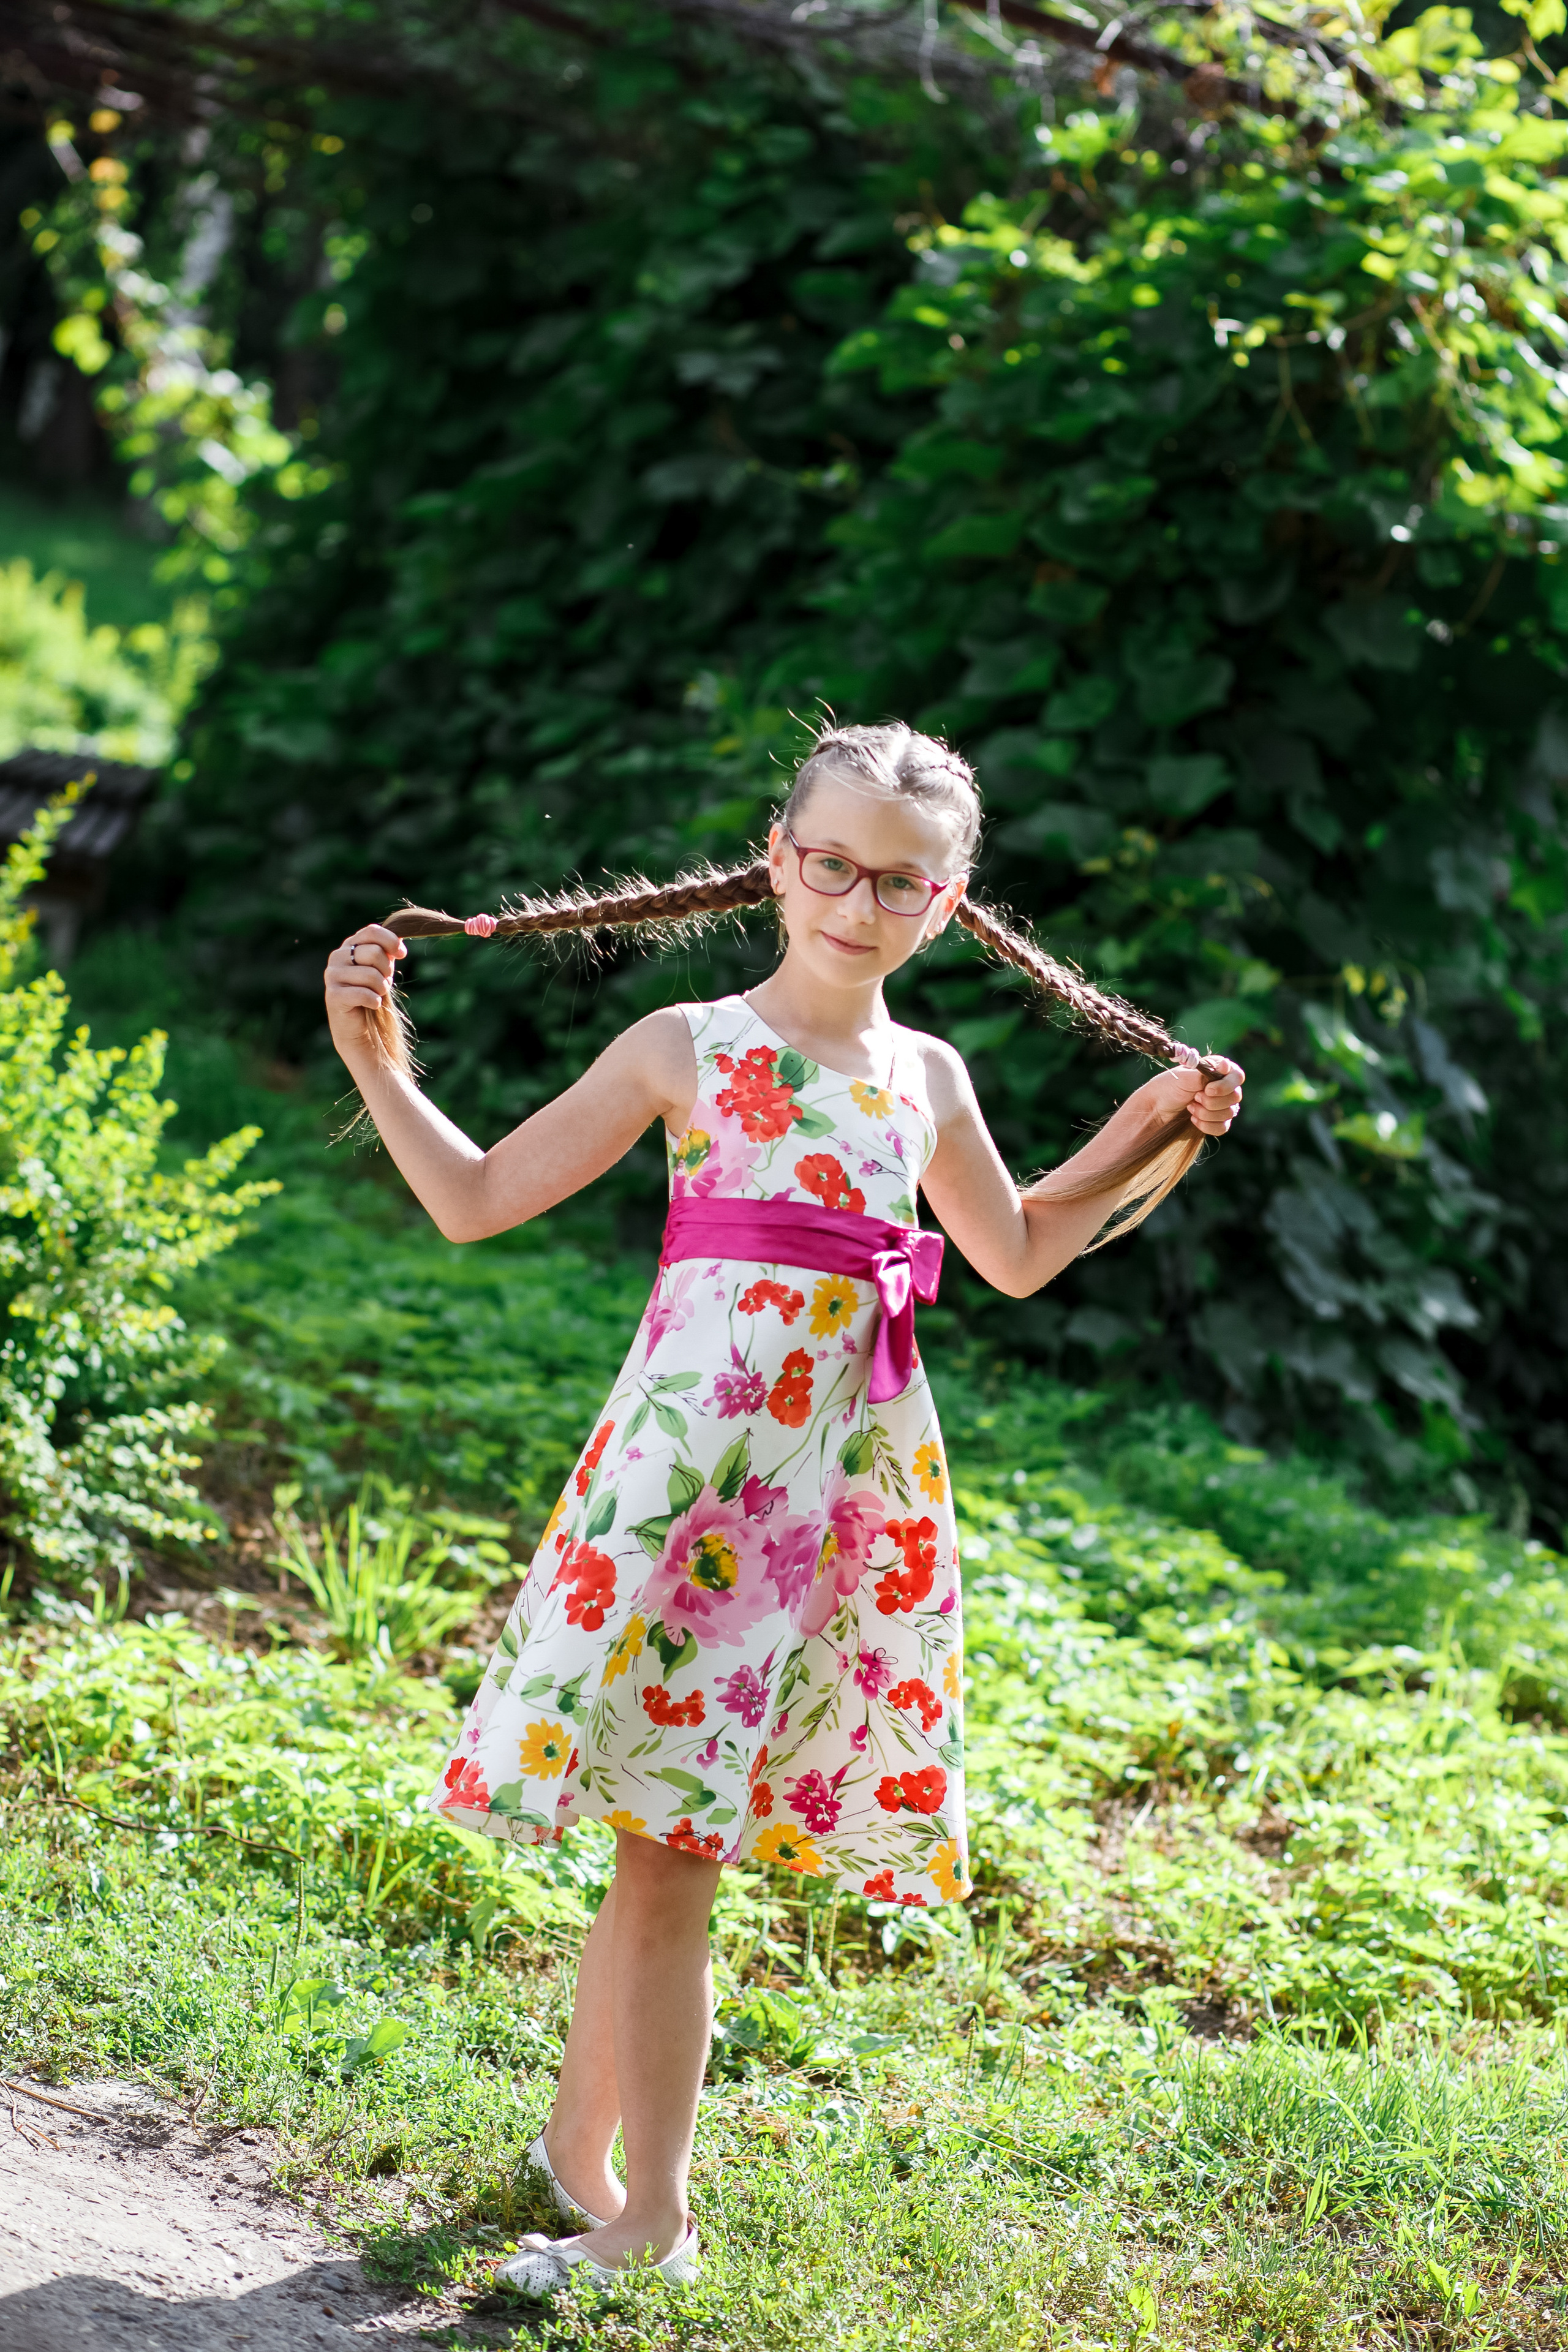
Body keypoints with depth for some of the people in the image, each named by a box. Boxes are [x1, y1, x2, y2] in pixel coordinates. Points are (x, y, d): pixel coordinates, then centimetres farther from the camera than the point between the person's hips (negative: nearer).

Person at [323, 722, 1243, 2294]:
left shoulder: (927, 1078, 13)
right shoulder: (686, 1048, 1)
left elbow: (1020, 1254, 28)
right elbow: (476, 1200, 4)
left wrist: (1157, 1138, 21)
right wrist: (374, 1058, -5)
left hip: (847, 1476, 3)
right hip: (693, 1447, -3)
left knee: (671, 1833, 3)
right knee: (671, 1840, -1)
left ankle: (582, 2140, 16)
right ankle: (646, 2216, 14)